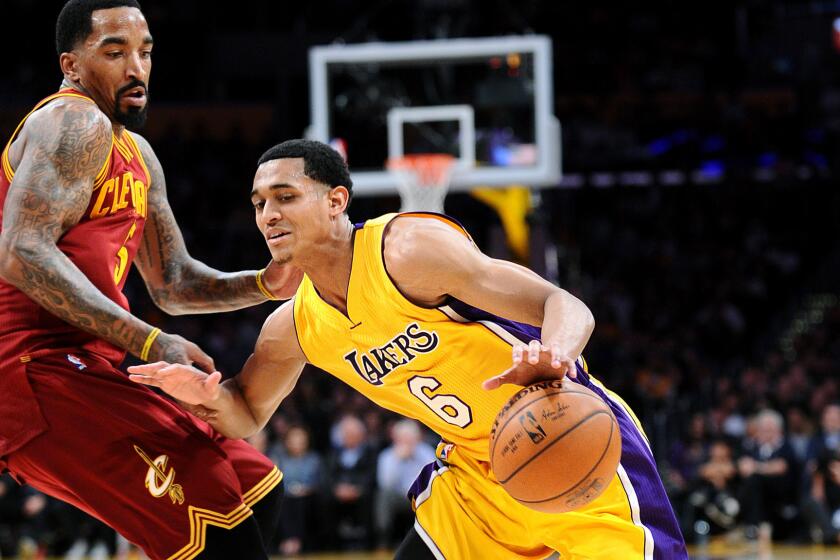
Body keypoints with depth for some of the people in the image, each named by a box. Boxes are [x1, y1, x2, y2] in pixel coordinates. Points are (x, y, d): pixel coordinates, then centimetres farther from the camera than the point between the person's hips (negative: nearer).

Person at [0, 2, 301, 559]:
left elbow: (172, 283, 27)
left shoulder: (137, 154, 22)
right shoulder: (75, 125, -9)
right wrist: (147, 341, -27)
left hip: (80, 365, 10)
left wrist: (264, 285, 7)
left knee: (257, 488, 14)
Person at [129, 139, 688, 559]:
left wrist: (551, 355, -50)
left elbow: (566, 306, -26)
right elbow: (247, 415, 17)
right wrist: (208, 395, -8)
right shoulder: (292, 328, 0)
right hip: (476, 471, 7)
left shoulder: (407, 248, -23)